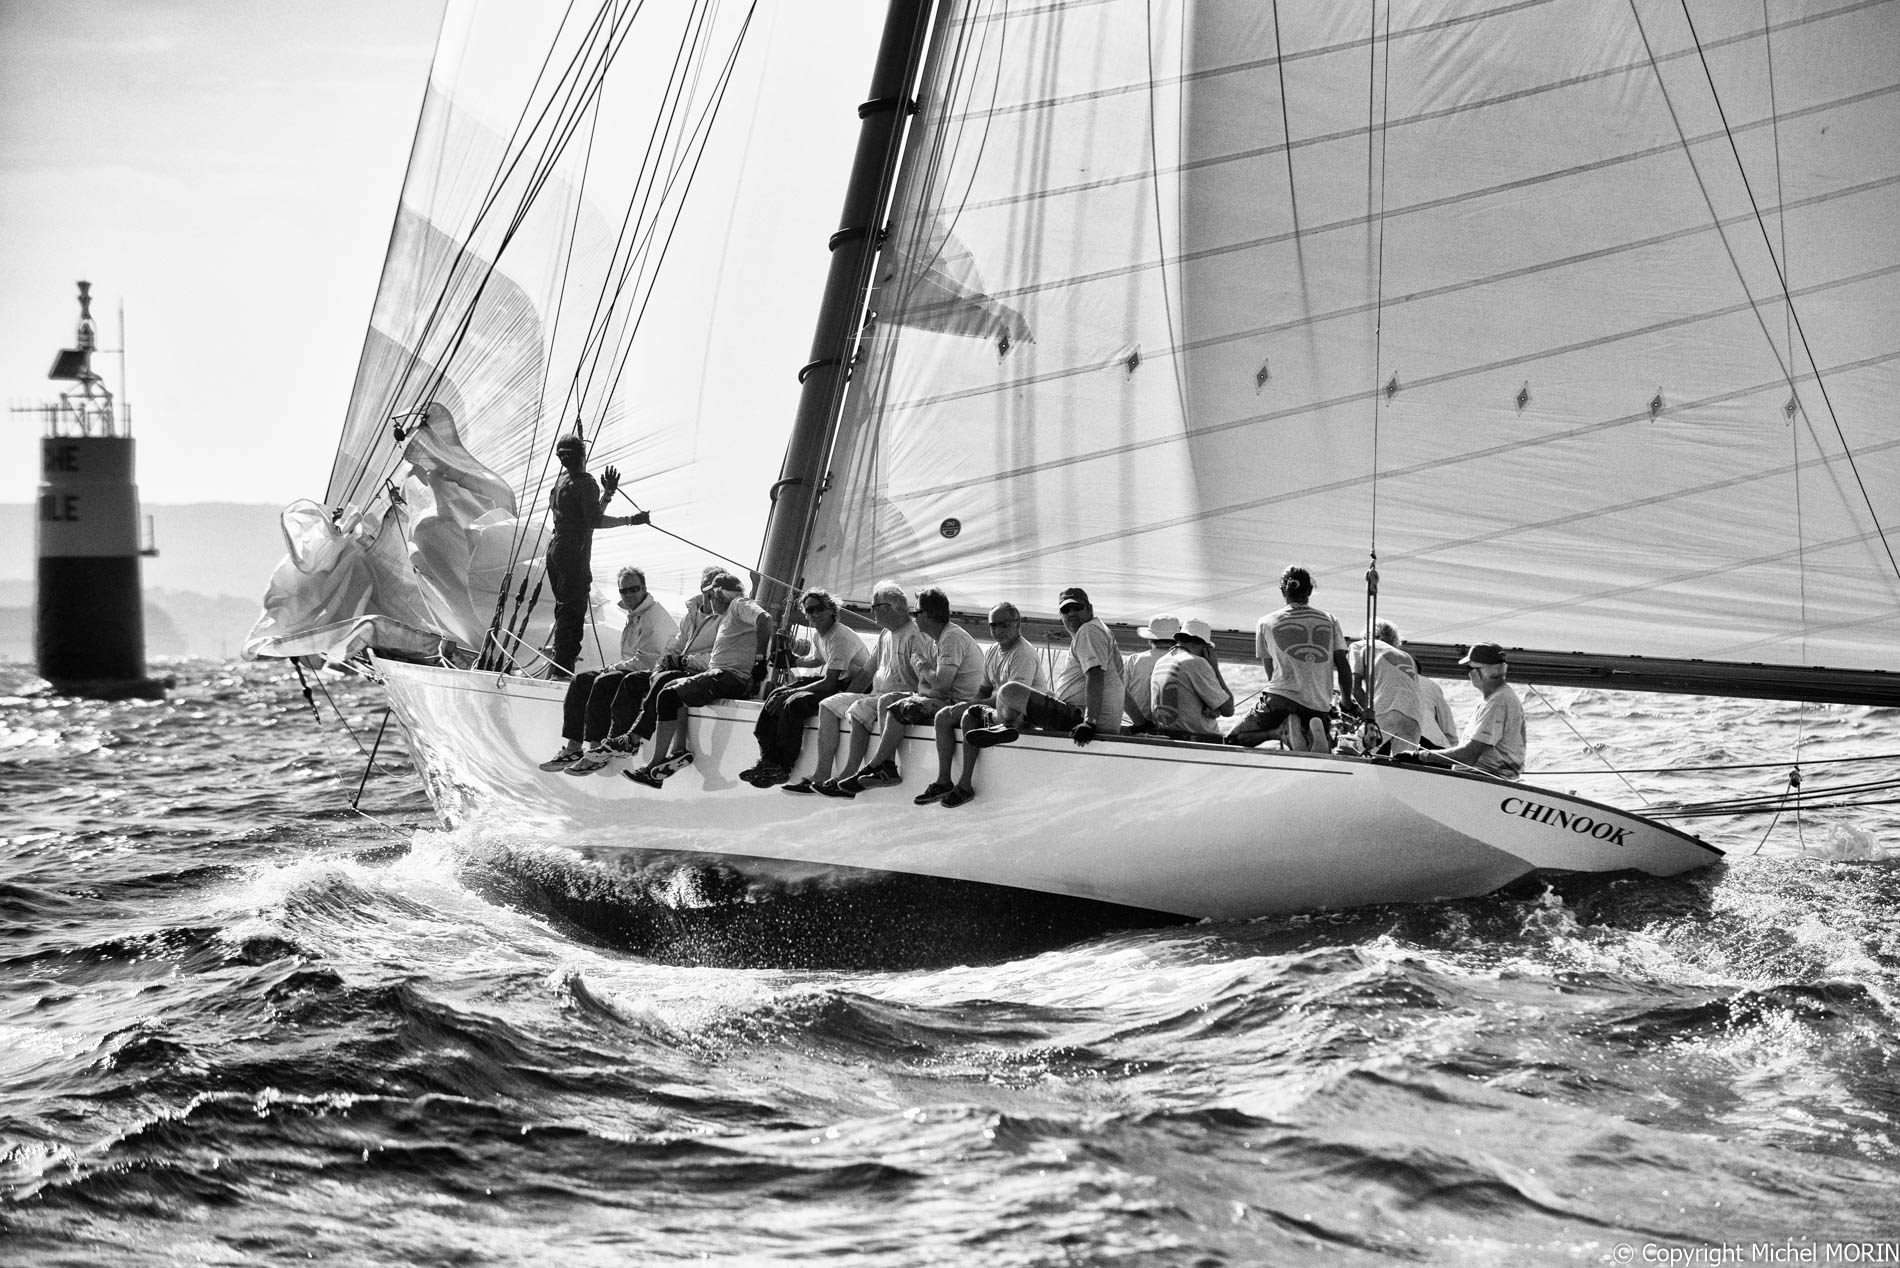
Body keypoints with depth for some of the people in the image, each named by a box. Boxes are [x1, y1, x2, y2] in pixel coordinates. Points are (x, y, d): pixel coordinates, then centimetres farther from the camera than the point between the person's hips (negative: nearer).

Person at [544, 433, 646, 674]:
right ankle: (562, 665, -10)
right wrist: (630, 519, -14)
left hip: (555, 549, 9)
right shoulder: (584, 483, -12)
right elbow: (595, 521, -20)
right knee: (573, 609, -7)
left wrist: (607, 493, 11)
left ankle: (558, 656, 23)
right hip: (574, 554, -9)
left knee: (565, 607, 18)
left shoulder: (560, 481, 15)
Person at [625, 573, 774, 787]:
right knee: (672, 687, 17)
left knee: (669, 696, -16)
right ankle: (679, 749, -2)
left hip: (734, 678, -11)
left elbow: (764, 618, -23)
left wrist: (760, 658, -24)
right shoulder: (727, 616, 29)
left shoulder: (740, 605, -3)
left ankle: (654, 769, -20)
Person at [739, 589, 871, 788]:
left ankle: (783, 767, -18)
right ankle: (768, 760, -5)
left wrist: (790, 692, -21)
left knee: (793, 703, -26)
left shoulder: (840, 637, -23)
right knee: (776, 697, -3)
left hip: (850, 687, -10)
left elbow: (829, 683, -25)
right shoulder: (817, 634, 7)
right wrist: (792, 660, 12)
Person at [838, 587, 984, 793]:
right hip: (942, 698, 11)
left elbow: (941, 683, -25)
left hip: (959, 703, -11)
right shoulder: (940, 638, 16)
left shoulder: (953, 637, -17)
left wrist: (922, 666, -7)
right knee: (885, 701, 5)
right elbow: (923, 685, 16)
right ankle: (888, 768, -6)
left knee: (898, 709, -23)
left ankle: (871, 768, -11)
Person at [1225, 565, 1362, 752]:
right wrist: (1347, 699, 27)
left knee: (1232, 741, 8)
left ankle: (1282, 730, -19)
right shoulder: (1329, 621, 14)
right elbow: (1343, 666, 11)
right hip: (1320, 707, 2)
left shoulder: (1267, 623, 10)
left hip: (1280, 700, -2)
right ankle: (1313, 733, -20)